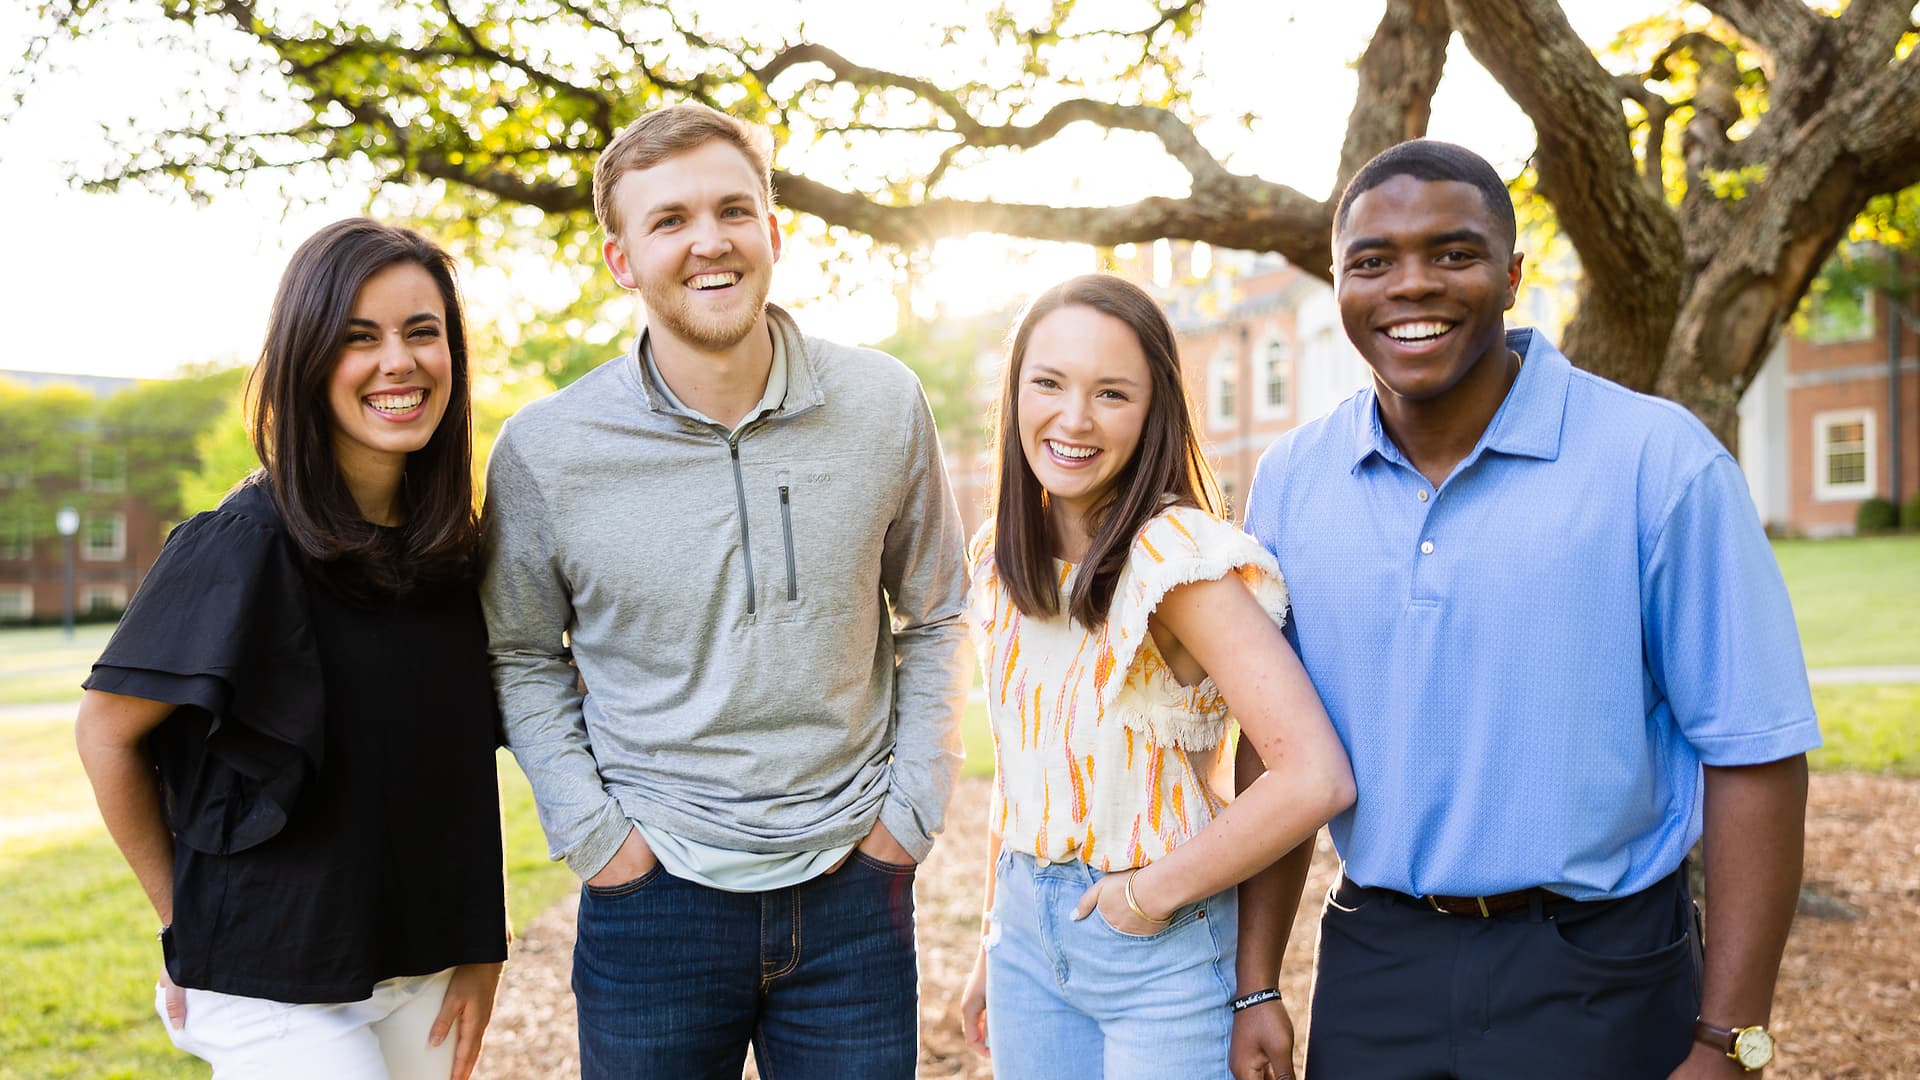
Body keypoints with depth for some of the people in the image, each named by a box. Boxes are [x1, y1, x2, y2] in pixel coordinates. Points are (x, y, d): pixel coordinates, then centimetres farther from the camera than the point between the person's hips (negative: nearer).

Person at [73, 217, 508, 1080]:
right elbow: (107, 733, -7)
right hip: (273, 990, -5)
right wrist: (184, 921, -1)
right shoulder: (246, 543, -14)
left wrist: (480, 946, 6)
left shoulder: (456, 551, 3)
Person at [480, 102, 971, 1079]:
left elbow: (933, 616, 7)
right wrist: (589, 831, -3)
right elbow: (522, 659, 6)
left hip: (855, 890, 1)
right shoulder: (544, 450, -8)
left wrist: (914, 805, 1)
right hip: (654, 896, -1)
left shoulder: (884, 407, -4)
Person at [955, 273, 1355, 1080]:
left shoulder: (1178, 557, -20)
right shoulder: (1002, 557, 2)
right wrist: (994, 946, 14)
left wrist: (1154, 893, -17)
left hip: (1161, 949, -6)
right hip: (1029, 926, 6)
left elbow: (1313, 778, -28)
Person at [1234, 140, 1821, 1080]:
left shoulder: (1657, 461, -12)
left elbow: (1753, 753, -12)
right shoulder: (1289, 483, -1)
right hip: (1371, 964, 3)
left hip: (1595, 974, -3)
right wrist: (1258, 987, 3)